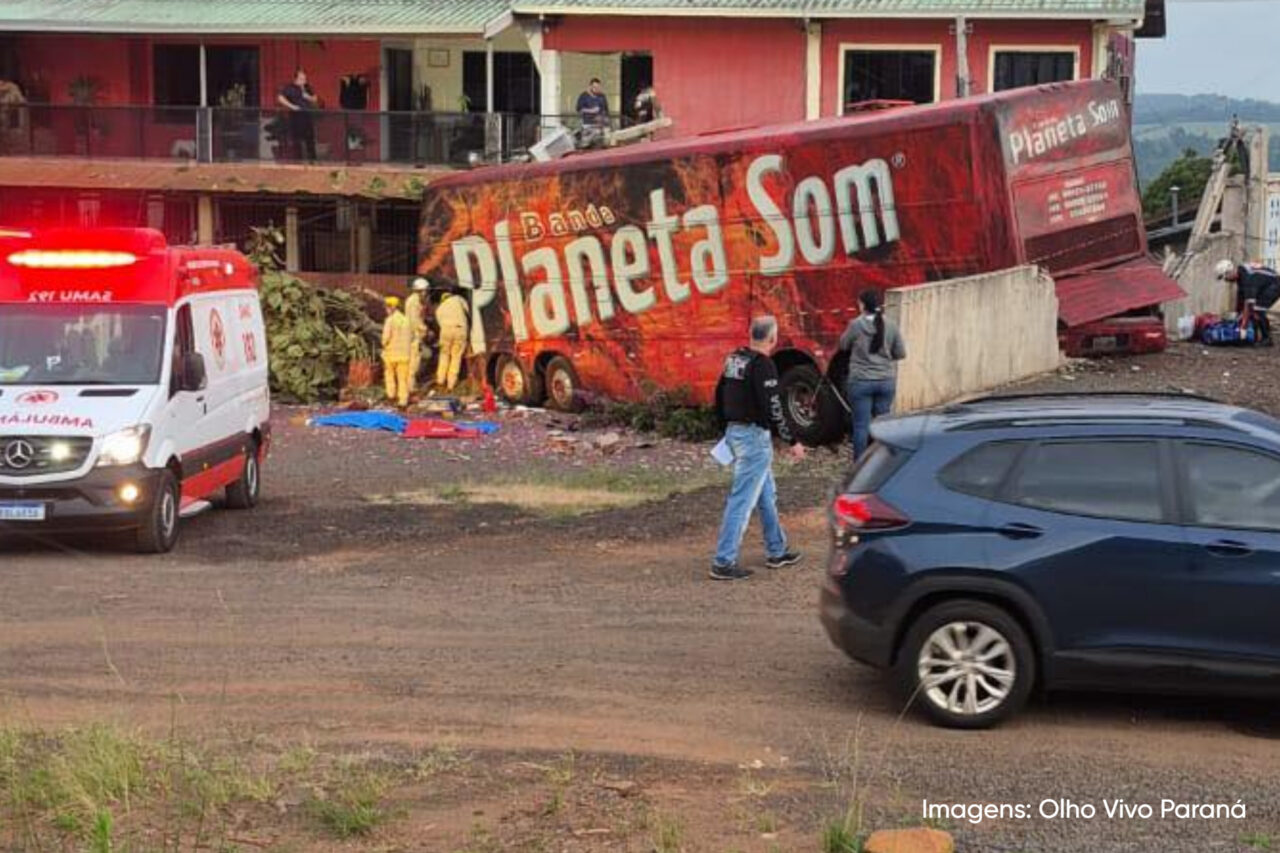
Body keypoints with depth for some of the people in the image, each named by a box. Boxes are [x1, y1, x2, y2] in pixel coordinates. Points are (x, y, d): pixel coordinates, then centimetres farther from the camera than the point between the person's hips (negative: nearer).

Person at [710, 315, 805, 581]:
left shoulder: (734, 359, 9)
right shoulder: (763, 365, -17)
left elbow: (719, 396, 16)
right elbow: (772, 408, -21)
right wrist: (792, 442, -14)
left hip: (735, 432, 9)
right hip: (754, 435, -9)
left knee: (767, 494, 20)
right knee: (742, 499, -6)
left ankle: (776, 551, 30)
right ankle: (724, 563, -5)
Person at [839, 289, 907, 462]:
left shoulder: (856, 325, -11)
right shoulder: (891, 327, -3)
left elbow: (843, 345, 3)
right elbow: (901, 353, 3)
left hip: (861, 382, -3)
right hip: (886, 381, 3)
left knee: (861, 424, 3)